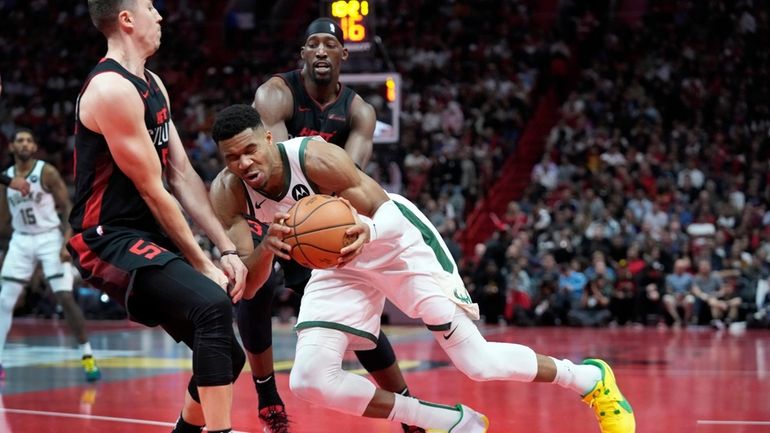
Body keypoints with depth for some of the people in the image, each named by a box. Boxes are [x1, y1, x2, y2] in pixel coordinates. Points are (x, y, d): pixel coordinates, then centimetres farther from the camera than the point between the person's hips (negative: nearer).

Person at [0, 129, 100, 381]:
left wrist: (67, 242, -17)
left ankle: (87, 355, -1)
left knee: (65, 299, -10)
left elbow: (68, 208, -9)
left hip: (50, 239, -4)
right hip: (21, 241, 4)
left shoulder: (47, 172, -9)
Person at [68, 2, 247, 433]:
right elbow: (153, 192, -16)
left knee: (226, 356, 9)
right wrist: (203, 264, -11)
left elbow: (183, 176, 11)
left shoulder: (153, 85, 13)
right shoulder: (112, 89, -17)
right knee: (213, 304, -32)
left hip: (147, 239, 10)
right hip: (110, 241, -10)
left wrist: (227, 249, 2)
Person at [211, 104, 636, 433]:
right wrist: (266, 245, -36)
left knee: (478, 362, -7)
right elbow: (246, 289, -14)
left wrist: (366, 232, -48)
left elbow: (384, 218, -23)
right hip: (339, 264, 6)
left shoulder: (315, 157, -29)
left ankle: (590, 378, 21)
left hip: (398, 241, -5)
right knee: (309, 378, -14)